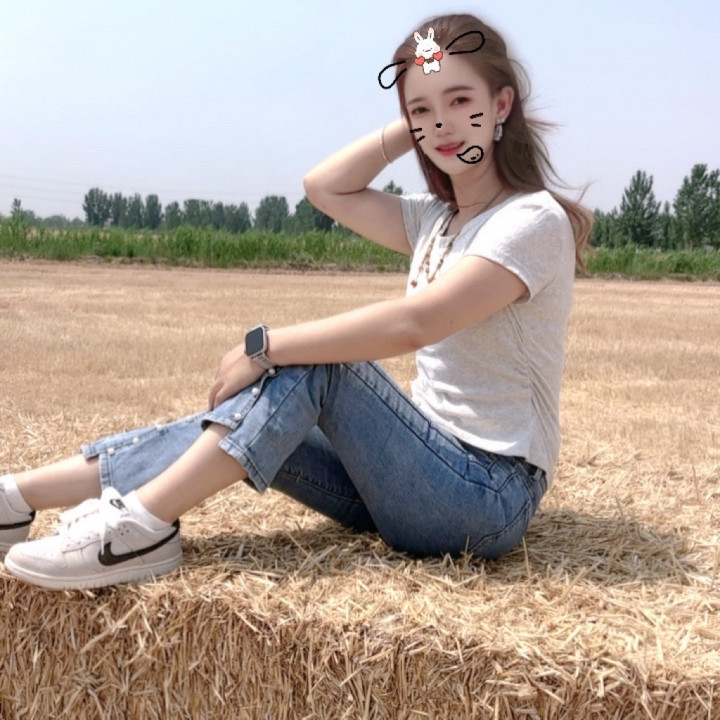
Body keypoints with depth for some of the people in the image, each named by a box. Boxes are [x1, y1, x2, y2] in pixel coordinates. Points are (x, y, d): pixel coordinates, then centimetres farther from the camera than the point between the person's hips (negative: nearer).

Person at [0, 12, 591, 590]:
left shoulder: (532, 220, -14)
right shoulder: (437, 222, 12)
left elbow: (414, 322, -27)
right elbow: (325, 187, 10)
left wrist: (265, 347, -23)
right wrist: (411, 127, 4)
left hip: (490, 497, -7)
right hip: (434, 467, 7)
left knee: (310, 360, -24)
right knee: (244, 421, -7)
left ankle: (142, 526, -24)